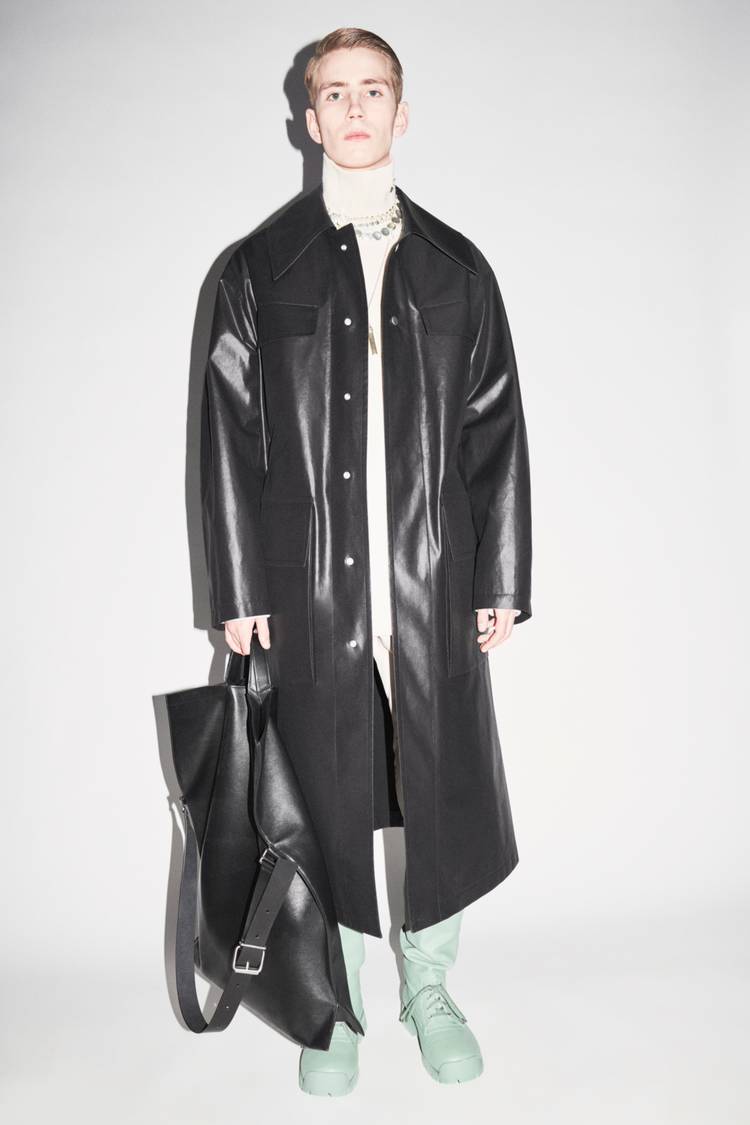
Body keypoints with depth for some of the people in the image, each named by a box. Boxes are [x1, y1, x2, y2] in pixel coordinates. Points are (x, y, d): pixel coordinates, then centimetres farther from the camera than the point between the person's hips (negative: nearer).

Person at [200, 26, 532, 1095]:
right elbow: (229, 436, 3)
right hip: (312, 592, -1)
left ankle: (430, 987, 34)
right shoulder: (261, 268, 6)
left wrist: (502, 580, 3)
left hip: (437, 592, 2)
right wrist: (240, 589, -3)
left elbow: (497, 430, 8)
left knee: (448, 796, 8)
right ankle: (336, 1004, 33)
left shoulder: (457, 268, 10)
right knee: (328, 805, 9)